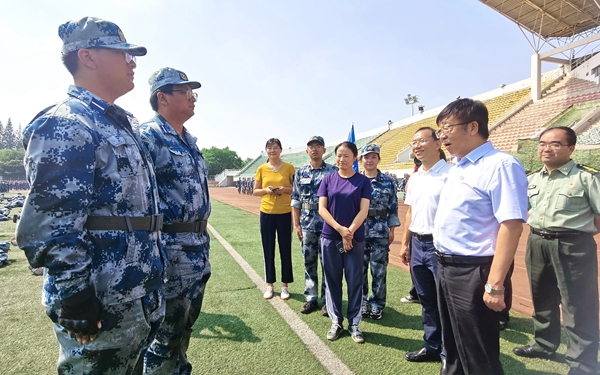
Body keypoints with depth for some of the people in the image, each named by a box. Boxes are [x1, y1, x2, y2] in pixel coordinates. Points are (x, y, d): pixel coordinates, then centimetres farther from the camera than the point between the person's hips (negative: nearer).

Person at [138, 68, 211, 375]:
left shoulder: (189, 140, 15)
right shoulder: (149, 136, -12)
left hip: (200, 247, 9)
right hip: (172, 249, -8)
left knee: (185, 326, 22)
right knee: (167, 334, 7)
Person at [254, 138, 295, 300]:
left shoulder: (289, 167, -2)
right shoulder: (261, 169, 3)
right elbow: (255, 191, 8)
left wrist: (285, 189, -16)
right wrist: (266, 190, -11)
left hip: (285, 213, -1)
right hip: (267, 213, 2)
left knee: (285, 250, 6)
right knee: (268, 250, 9)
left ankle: (285, 285, 21)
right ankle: (269, 285, 23)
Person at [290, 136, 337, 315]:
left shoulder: (333, 171, -2)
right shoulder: (300, 173, 7)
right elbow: (296, 200, 8)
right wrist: (296, 224, 3)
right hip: (307, 225, 3)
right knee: (309, 263, 11)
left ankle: (327, 300, 18)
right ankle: (311, 299, 24)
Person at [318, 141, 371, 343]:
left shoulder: (363, 181, -1)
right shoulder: (328, 180, 2)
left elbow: (363, 210, -7)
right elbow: (322, 209, -4)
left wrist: (350, 232, -17)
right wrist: (340, 229, -15)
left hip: (355, 238, -1)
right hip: (330, 237, 1)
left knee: (355, 281, 7)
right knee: (332, 280, 9)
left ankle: (354, 324, 23)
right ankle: (336, 322, 25)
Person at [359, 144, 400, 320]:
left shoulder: (388, 182, 1)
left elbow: (393, 208, 3)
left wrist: (391, 229, -1)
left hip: (380, 232, -1)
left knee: (379, 270, 6)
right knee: (360, 269, 9)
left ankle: (377, 305, 23)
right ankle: (363, 303, 26)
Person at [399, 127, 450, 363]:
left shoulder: (449, 174, -11)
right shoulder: (414, 178, 12)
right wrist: (405, 244, 14)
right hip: (417, 244, 7)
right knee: (426, 300, 18)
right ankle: (432, 347, 35)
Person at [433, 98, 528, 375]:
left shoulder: (500, 166, -16)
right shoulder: (457, 167, 11)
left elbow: (511, 225, -23)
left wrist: (494, 284, -24)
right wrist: (443, 263, 17)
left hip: (471, 273, -8)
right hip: (445, 267, 9)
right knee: (453, 346, 25)